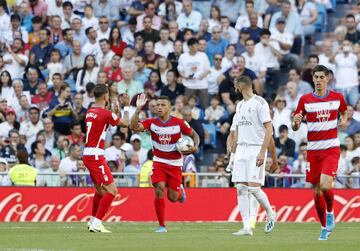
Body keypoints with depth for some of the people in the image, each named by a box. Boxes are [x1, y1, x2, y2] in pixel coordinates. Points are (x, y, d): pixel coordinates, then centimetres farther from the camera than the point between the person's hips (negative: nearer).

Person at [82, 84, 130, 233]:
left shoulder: (90, 112, 11)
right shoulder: (105, 114, -14)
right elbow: (125, 124, 1)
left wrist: (114, 113, 27)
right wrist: (126, 107, 13)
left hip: (87, 155, 9)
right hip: (96, 156, -9)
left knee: (100, 190, 24)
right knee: (112, 190, -10)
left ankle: (93, 221, 33)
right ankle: (96, 224, -15)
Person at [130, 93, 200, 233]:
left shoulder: (179, 123, -9)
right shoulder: (151, 122, -7)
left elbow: (194, 135, 4)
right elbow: (134, 127, -22)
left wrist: (195, 147, -17)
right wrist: (138, 109, -33)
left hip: (175, 164, 0)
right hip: (159, 162, 0)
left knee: (172, 197, 2)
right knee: (159, 189, -20)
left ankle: (180, 191, 43)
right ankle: (162, 225, -9)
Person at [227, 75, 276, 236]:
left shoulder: (259, 103, -7)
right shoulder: (240, 105, 17)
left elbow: (269, 129, -12)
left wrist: (262, 152, -19)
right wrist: (233, 154, 17)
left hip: (256, 149, -8)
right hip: (241, 149, 8)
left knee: (254, 187, -13)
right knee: (241, 188, -1)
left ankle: (270, 214, 12)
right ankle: (247, 227, -1)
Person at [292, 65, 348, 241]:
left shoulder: (337, 98, 1)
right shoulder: (305, 100, 1)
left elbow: (344, 112, 22)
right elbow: (295, 127, 3)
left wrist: (344, 121, -1)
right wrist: (296, 122, -20)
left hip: (331, 149, -2)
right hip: (313, 150, 2)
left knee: (325, 185, -21)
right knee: (317, 191, 3)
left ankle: (330, 213, 8)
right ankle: (324, 227, 19)